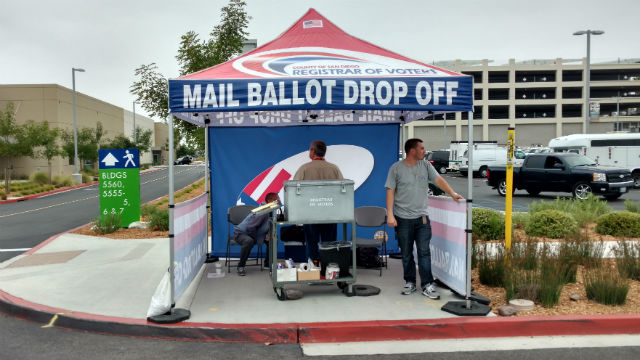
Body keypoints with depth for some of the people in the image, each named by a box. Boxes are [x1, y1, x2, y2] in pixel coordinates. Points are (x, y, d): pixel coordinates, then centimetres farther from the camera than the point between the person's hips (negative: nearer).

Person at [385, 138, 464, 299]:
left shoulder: (425, 165, 7)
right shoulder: (396, 168, -2)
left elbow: (438, 180, 3)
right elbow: (390, 192, -3)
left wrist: (452, 194, -13)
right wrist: (390, 215, -9)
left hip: (422, 217, 2)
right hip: (403, 219, -2)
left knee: (424, 252, -1)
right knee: (406, 254, 8)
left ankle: (427, 285, 5)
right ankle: (410, 282, 22)